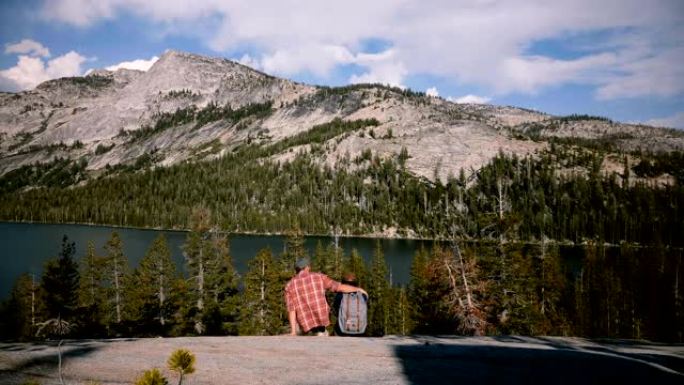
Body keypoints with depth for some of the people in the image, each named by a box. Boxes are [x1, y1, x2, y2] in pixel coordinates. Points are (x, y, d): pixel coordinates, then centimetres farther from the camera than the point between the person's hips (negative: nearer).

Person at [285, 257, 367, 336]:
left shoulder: (290, 285, 2)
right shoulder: (318, 277, 1)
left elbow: (291, 310, -4)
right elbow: (340, 287, 6)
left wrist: (293, 331, -3)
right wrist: (358, 289, 20)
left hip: (305, 322, 1)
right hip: (321, 317, -1)